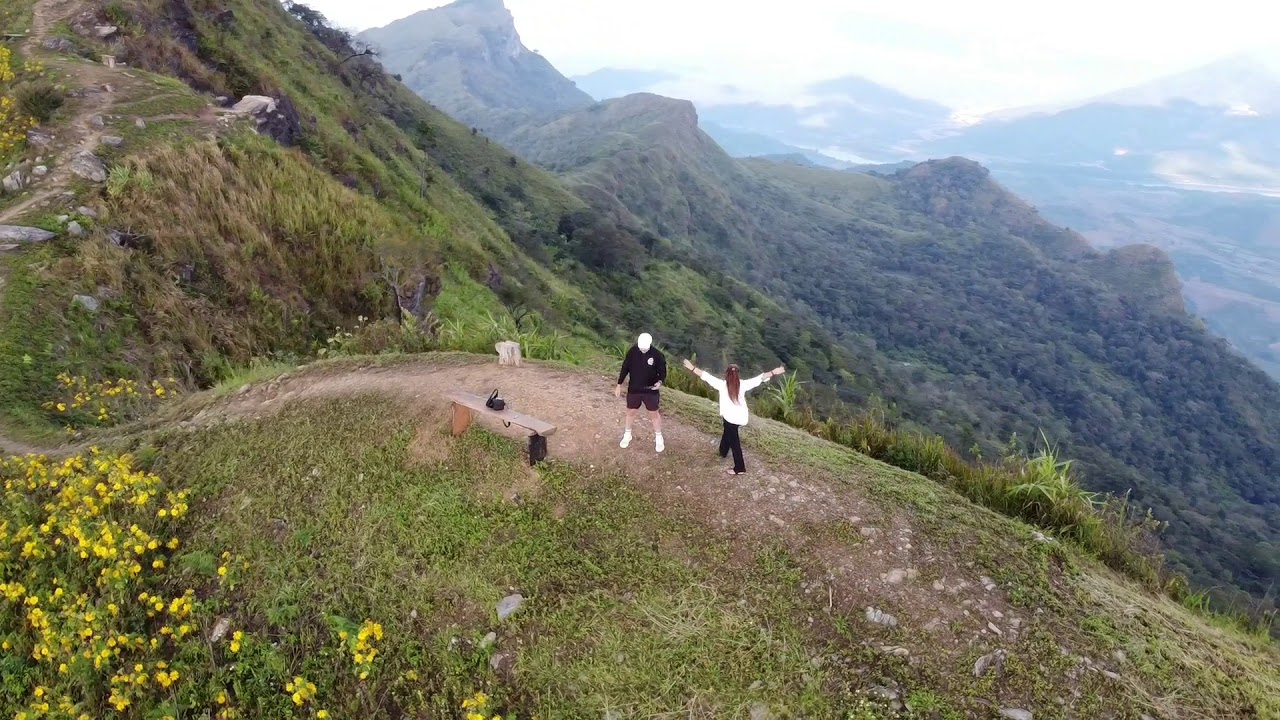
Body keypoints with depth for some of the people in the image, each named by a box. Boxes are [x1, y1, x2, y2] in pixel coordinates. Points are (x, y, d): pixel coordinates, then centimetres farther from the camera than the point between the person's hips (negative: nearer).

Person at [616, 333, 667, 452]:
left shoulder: (657, 355, -16)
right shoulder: (632, 351, -11)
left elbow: (663, 371, -6)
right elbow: (625, 368, -1)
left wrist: (660, 382, -27)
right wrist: (619, 385, 1)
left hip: (650, 391, -2)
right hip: (633, 389, 2)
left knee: (654, 413, 10)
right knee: (631, 412, 16)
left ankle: (658, 437, 29)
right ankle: (627, 434, 37)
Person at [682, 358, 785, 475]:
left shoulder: (722, 384, -16)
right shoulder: (743, 384, -9)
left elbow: (706, 376, -16)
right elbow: (760, 378, -10)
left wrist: (692, 368, -14)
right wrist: (774, 372, -10)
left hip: (730, 417, -5)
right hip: (741, 416, 5)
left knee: (734, 442, 3)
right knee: (728, 433, 30)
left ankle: (739, 468, 4)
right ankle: (723, 451, 53)